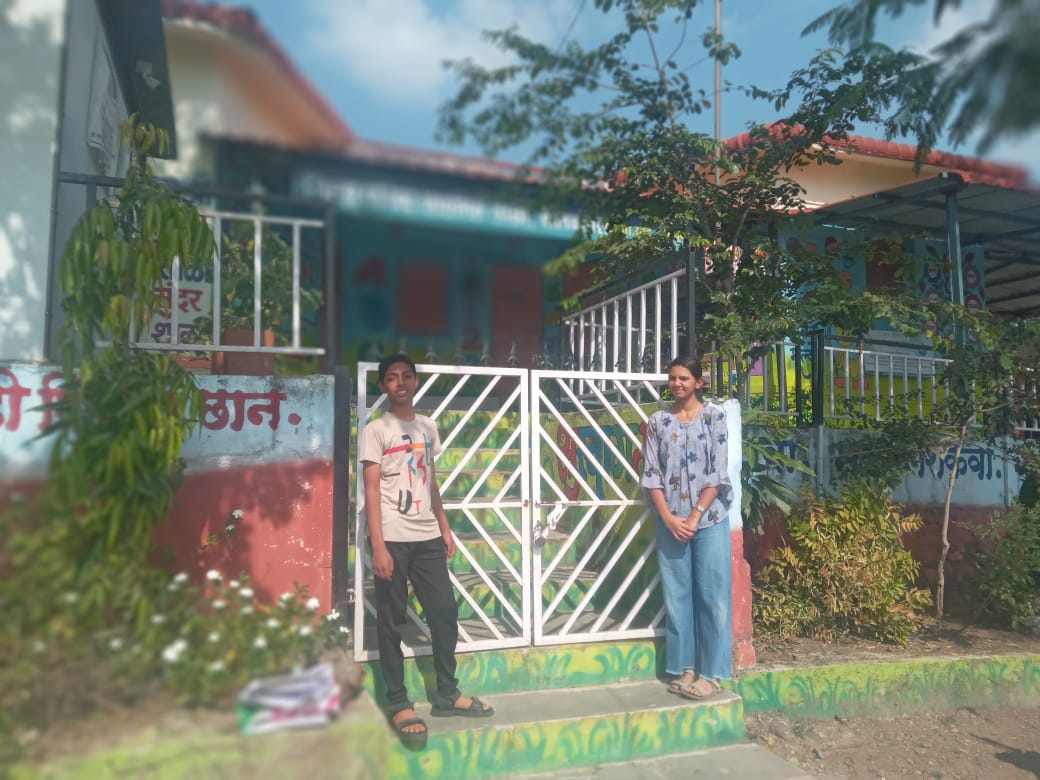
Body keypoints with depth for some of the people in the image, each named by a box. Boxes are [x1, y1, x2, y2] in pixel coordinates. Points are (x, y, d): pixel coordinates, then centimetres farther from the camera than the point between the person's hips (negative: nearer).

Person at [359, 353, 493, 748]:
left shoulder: (428, 427, 12)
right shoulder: (376, 430, -4)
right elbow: (371, 491, -9)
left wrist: (444, 528, 14)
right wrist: (378, 546, -15)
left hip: (427, 537, 6)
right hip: (393, 539, -5)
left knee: (444, 612, 10)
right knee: (391, 622, 4)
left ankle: (446, 693, 25)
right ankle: (398, 704, 16)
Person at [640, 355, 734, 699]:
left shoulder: (714, 416, -1)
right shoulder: (657, 421, 6)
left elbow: (718, 473, -6)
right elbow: (651, 474, 2)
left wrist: (695, 517, -11)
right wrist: (669, 518, -8)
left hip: (709, 519, -2)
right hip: (670, 522, 2)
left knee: (711, 595, 2)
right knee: (676, 596, 8)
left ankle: (709, 672, 13)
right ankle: (684, 668, 19)